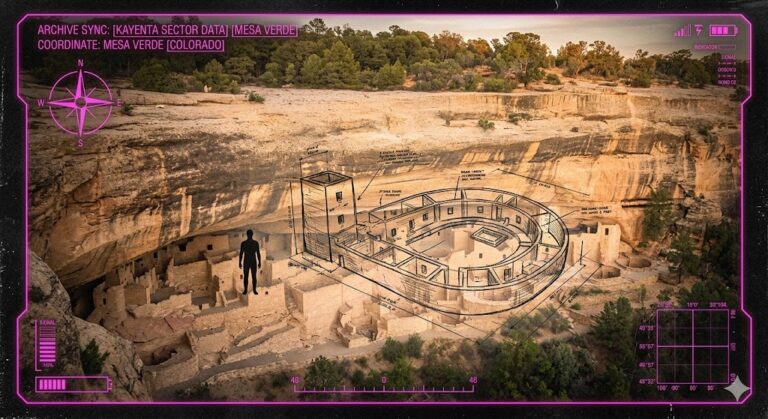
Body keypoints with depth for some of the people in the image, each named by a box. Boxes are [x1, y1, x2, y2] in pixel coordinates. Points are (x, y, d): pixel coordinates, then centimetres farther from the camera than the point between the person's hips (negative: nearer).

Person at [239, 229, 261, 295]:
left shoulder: (256, 243, -2)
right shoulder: (243, 243, -3)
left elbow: (258, 253, 2)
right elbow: (241, 253, 1)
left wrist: (259, 262, 1)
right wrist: (240, 262, -1)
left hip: (254, 262, 0)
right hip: (246, 262, 0)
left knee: (254, 276, 2)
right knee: (245, 276, 1)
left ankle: (254, 290, 9)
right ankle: (245, 290, 10)